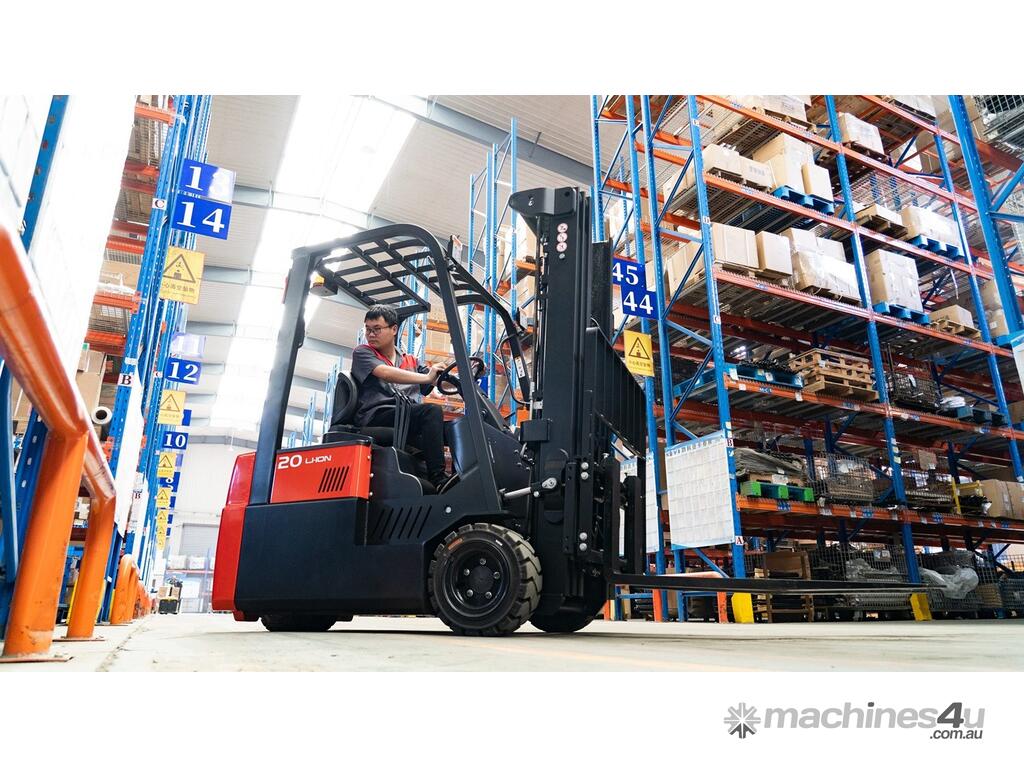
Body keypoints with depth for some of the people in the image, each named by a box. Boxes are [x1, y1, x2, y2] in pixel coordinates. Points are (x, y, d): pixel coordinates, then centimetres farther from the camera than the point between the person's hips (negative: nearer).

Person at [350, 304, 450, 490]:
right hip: (375, 417, -5)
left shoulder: (411, 361, 27)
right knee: (431, 411, -29)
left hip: (409, 417, 5)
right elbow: (385, 373, -10)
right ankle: (438, 480, -35)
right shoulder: (362, 353, 11)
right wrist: (427, 377, -20)